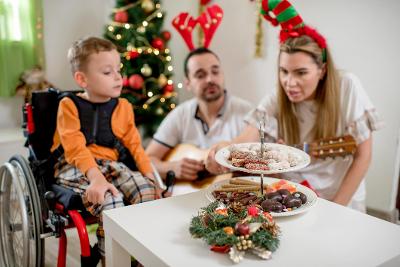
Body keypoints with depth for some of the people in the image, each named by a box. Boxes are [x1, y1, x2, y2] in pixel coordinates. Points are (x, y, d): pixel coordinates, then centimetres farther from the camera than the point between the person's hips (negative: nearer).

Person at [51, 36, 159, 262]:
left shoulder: (123, 107, 10)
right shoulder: (70, 106, -3)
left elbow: (134, 144, 9)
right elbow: (75, 148, -15)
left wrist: (150, 174, -7)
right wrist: (96, 177, -31)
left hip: (110, 165, 4)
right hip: (74, 168, -4)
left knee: (146, 188, -21)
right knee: (109, 199, -31)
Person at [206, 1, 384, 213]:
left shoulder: (347, 87, -14)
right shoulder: (276, 100, -9)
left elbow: (363, 155, -10)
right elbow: (247, 139, -23)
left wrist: (334, 209, -12)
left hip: (343, 202, -2)